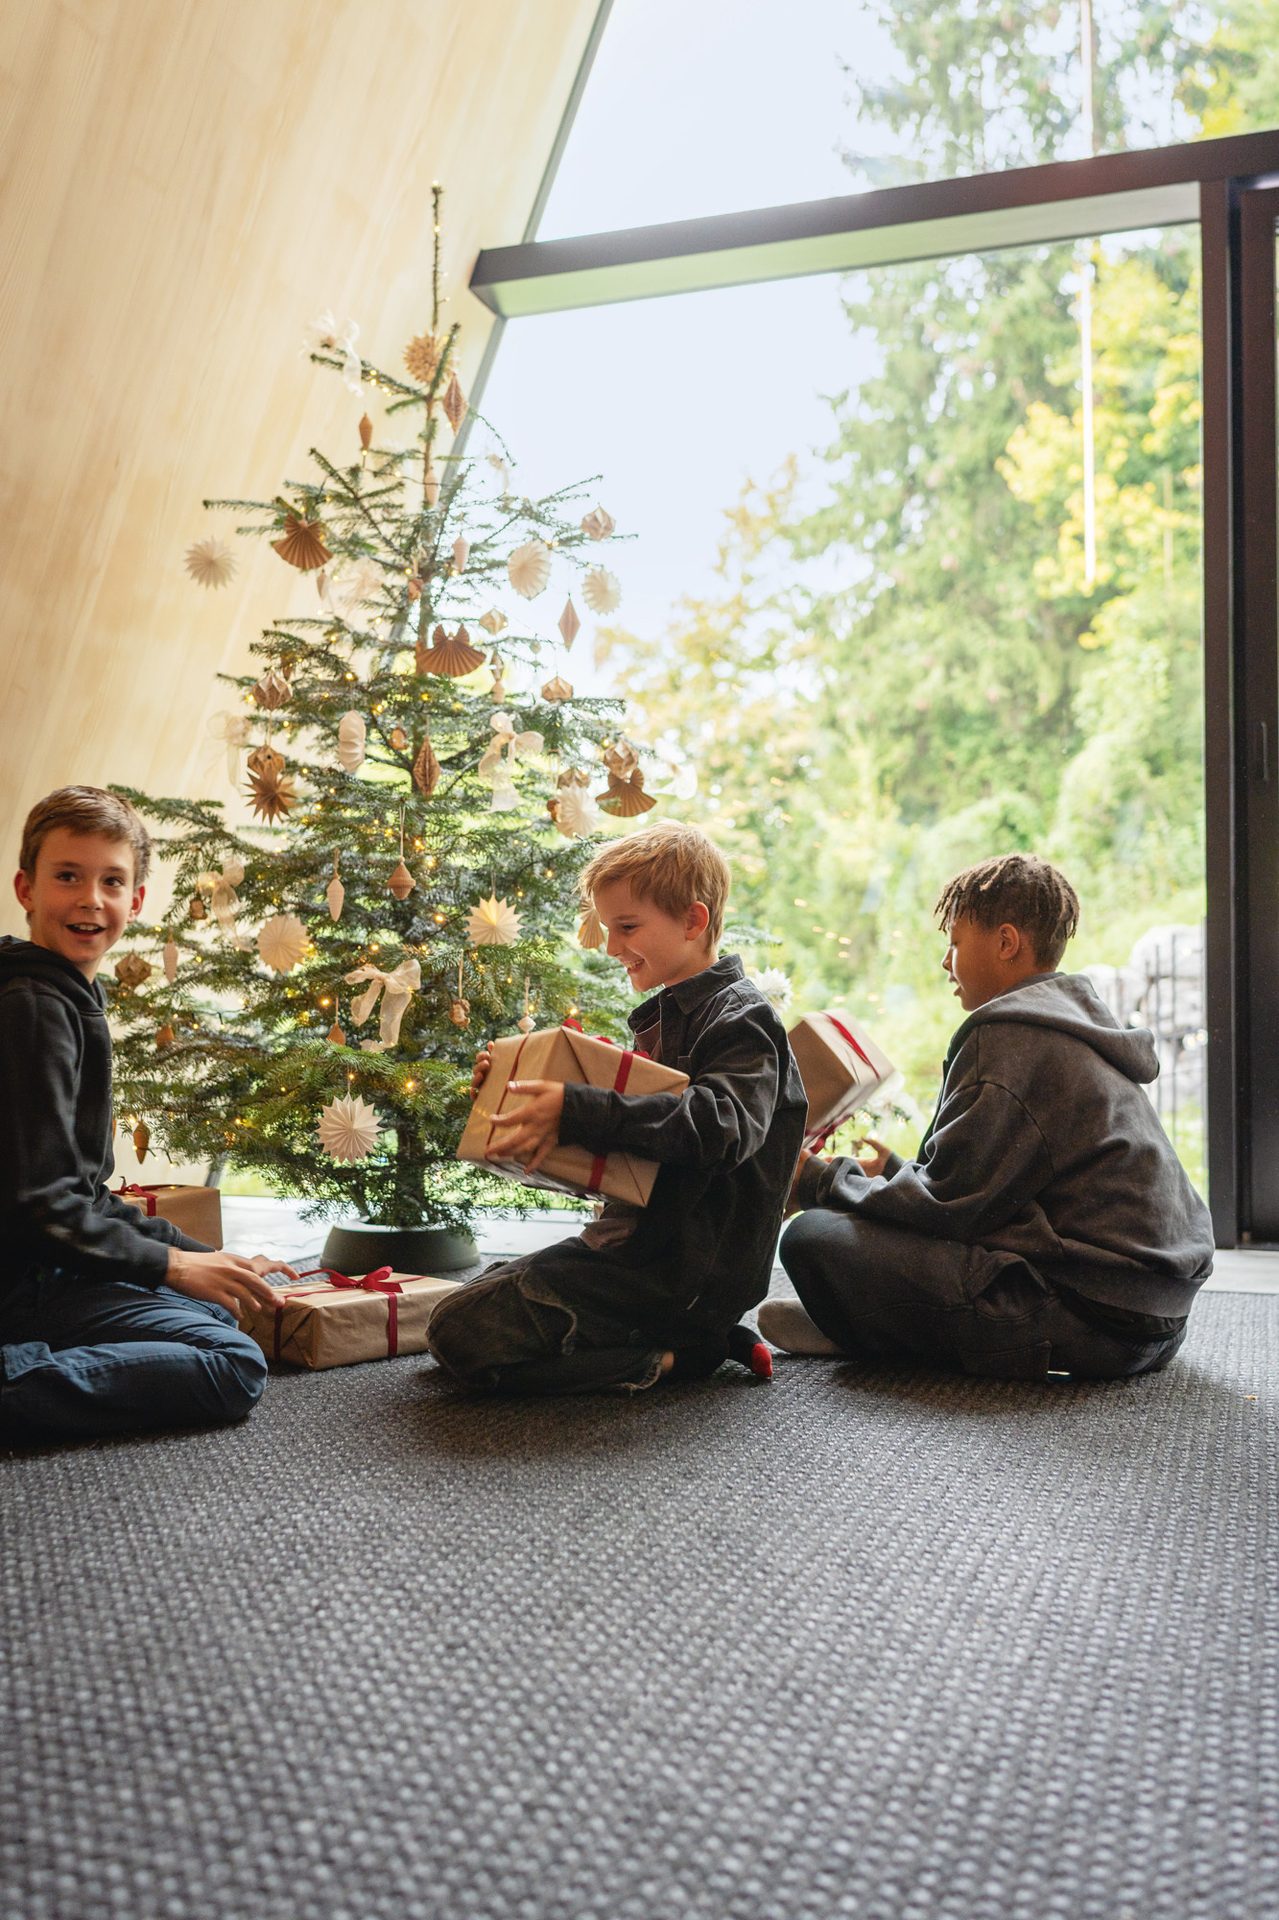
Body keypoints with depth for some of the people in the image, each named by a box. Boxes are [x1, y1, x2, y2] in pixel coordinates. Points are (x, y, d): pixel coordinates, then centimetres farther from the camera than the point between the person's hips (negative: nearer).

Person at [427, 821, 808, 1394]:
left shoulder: (741, 1020, -14)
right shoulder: (667, 1015, 16)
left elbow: (721, 1124, -32)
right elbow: (627, 1116, 24)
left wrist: (576, 1111, -39)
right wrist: (515, 1088, 12)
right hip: (636, 1240, 10)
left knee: (460, 1332, -14)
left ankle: (665, 1356, -8)